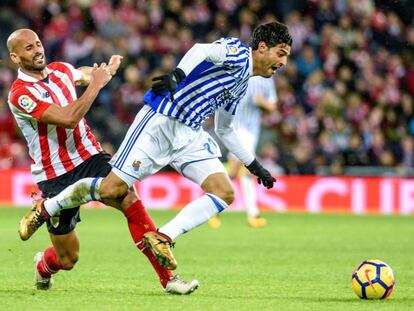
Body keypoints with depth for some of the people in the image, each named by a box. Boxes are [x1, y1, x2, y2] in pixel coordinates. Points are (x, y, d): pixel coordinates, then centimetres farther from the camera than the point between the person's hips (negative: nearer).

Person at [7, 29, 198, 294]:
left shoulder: (60, 70, 5)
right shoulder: (20, 93, -18)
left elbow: (87, 75, 33)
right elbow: (68, 119, -29)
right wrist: (96, 84, -22)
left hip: (90, 156, 5)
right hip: (55, 177, -5)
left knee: (131, 201, -21)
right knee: (68, 259, 2)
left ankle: (167, 277, -19)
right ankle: (43, 266, 41)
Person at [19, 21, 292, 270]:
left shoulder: (242, 85, 22)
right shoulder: (237, 52, -5)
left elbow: (225, 129, 33)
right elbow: (201, 50, -26)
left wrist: (253, 165, 33)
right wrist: (178, 74, -44)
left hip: (190, 136, 9)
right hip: (160, 123, -9)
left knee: (225, 193, -9)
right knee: (113, 188, -13)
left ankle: (162, 238, -14)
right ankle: (44, 209, 9)